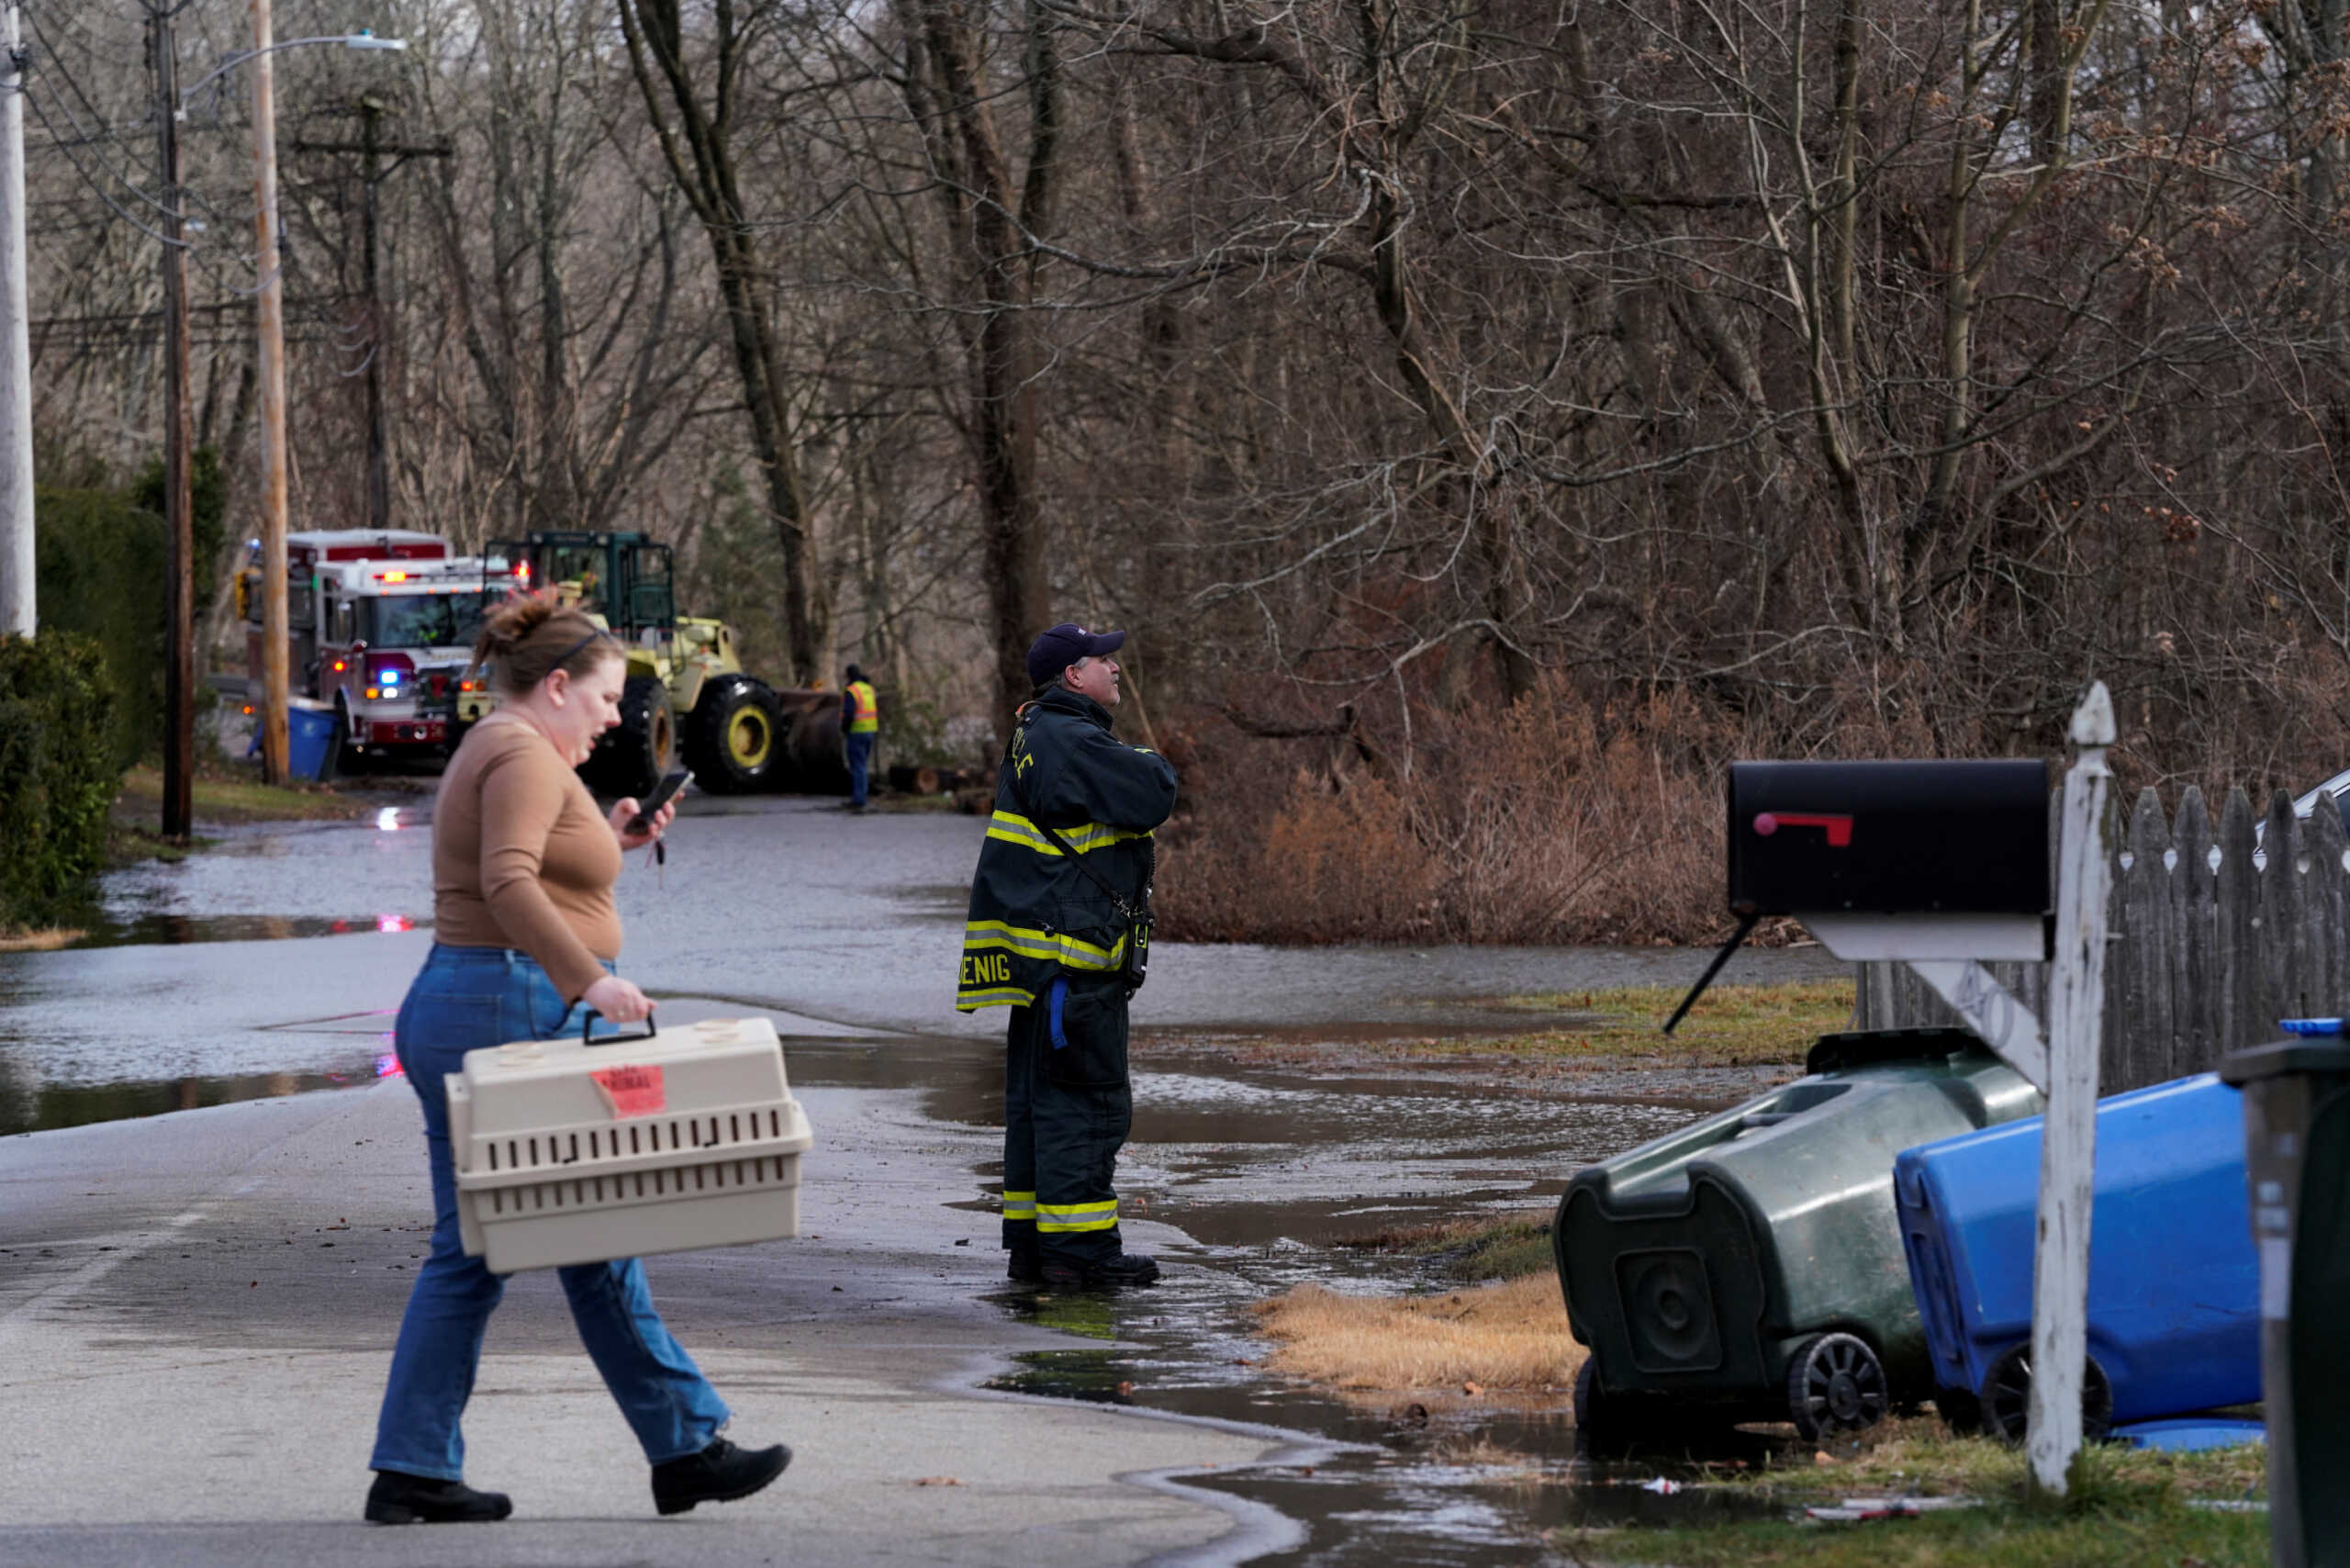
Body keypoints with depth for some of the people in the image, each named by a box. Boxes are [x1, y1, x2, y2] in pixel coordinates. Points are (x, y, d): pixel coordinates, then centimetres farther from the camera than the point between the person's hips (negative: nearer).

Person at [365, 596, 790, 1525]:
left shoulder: (490, 753, 21)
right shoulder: (525, 756, -11)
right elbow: (507, 883, -26)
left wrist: (608, 845, 18)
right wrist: (591, 979, -32)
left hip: (448, 1016, 10)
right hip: (513, 1012, -10)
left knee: (468, 1256, 7)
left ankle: (412, 1474, 3)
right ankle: (686, 1448, 4)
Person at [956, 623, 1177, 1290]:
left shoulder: (1036, 736, 17)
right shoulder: (1071, 743, -16)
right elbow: (1153, 797, -18)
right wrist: (1154, 765, 2)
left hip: (1041, 955, 11)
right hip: (1075, 956, -11)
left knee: (1038, 1101, 13)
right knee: (1087, 1098, -7)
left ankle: (1032, 1243, 18)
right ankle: (1078, 1249, -7)